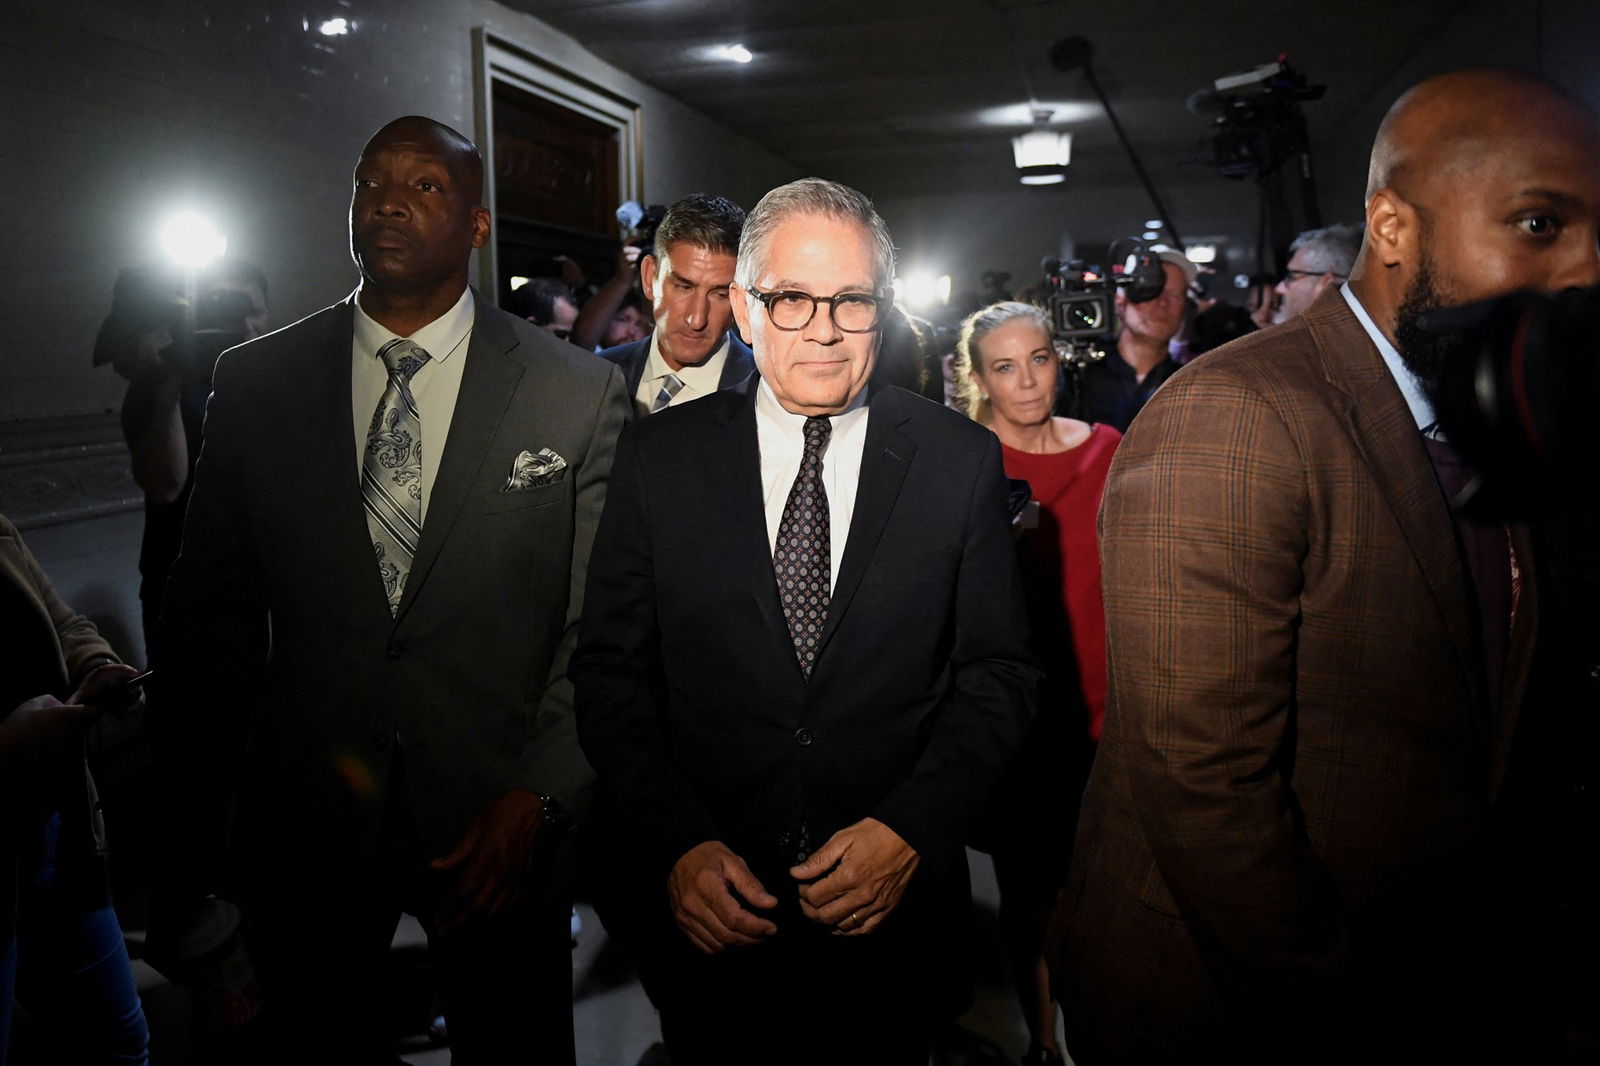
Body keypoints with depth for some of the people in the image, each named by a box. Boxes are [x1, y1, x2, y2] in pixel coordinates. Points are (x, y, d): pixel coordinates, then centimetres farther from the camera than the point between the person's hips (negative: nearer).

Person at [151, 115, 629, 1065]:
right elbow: (214, 610, 5)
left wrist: (541, 797, -13)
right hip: (304, 818, 2)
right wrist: (192, 827, 5)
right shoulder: (255, 382, 2)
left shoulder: (579, 393, -5)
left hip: (498, 822, -1)